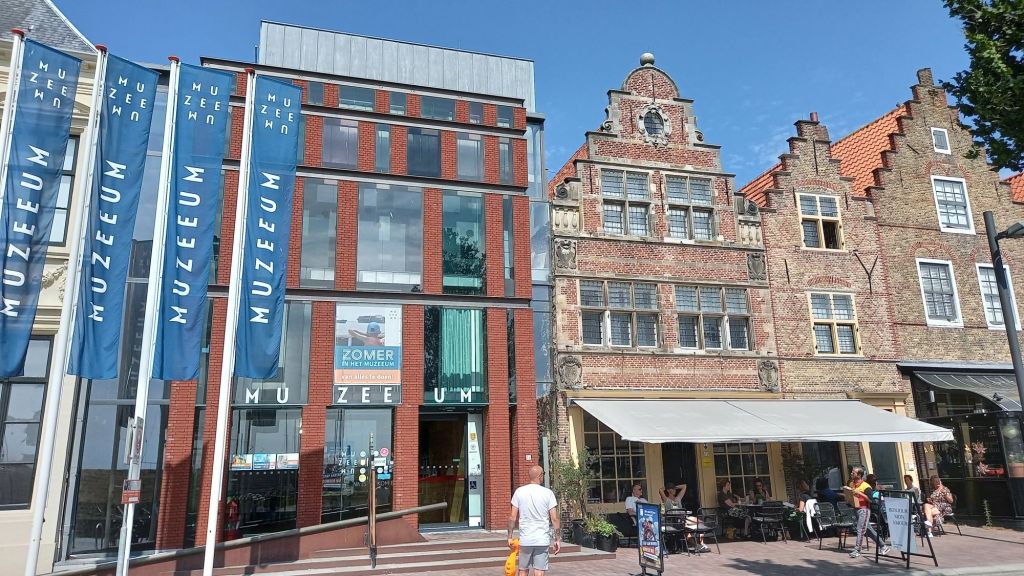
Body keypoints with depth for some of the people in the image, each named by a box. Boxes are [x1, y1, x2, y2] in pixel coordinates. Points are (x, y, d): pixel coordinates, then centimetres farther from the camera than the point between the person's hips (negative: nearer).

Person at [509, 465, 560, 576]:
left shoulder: (519, 491, -1)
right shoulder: (548, 493, -4)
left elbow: (513, 517, 0)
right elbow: (554, 519, -5)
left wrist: (510, 537, 9)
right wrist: (556, 540, 3)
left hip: (525, 540, 2)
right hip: (542, 540, -1)